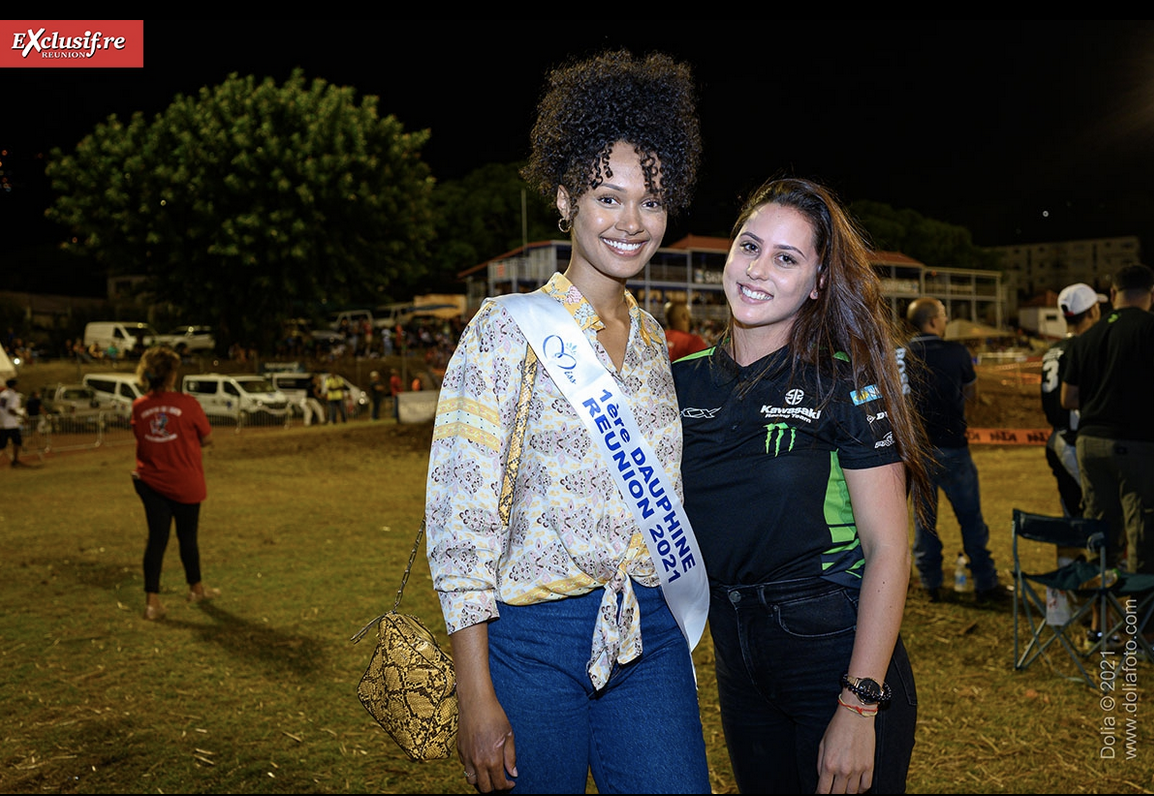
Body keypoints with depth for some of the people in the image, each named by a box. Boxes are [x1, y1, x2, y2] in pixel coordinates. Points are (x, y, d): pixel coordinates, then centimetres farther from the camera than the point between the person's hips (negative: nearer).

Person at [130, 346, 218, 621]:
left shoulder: (139, 407, -5)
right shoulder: (187, 404, -16)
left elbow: (141, 438, 9)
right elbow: (207, 438, -5)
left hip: (150, 482, 3)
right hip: (185, 484, -3)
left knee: (156, 539, 7)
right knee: (188, 536, 14)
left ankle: (152, 601, 3)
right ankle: (196, 589, 33)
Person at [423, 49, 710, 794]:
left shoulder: (652, 336, 9)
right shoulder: (509, 326, -9)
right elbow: (460, 510, -13)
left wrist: (680, 636, 14)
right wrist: (476, 697, -15)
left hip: (651, 638, 5)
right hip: (535, 640, -4)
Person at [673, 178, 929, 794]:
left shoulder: (846, 384, -12)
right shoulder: (683, 382, 1)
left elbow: (887, 547, -14)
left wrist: (859, 708, -19)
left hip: (839, 656, -4)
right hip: (736, 664, 5)